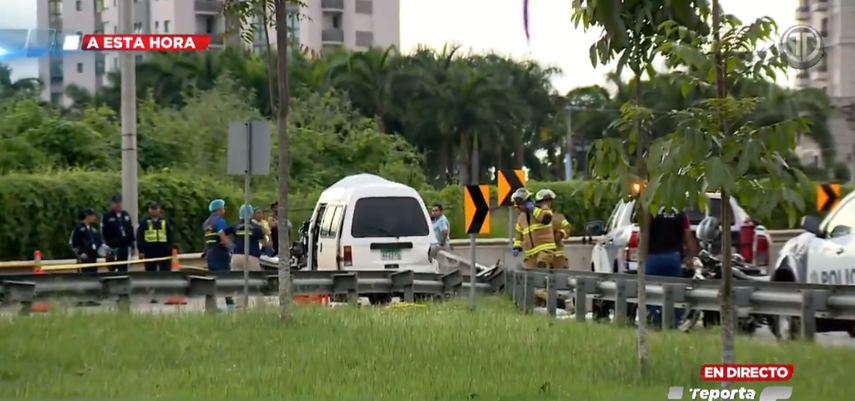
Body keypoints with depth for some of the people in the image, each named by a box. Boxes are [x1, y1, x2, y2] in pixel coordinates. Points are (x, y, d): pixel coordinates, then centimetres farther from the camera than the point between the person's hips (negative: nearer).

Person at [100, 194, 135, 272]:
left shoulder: (126, 215, 13)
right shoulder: (106, 216, -4)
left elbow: (130, 230, 17)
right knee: (112, 268, -1)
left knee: (123, 268, 4)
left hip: (124, 246, 5)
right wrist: (106, 246, -13)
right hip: (112, 247, -5)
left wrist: (133, 243, 13)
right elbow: (103, 233, -7)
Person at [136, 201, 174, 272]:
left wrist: (170, 249, 0)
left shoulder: (165, 222, 9)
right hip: (150, 252, -2)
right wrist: (141, 251, -8)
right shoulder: (144, 222, 1)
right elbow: (139, 237, -1)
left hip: (164, 252, 2)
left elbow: (171, 236, 9)